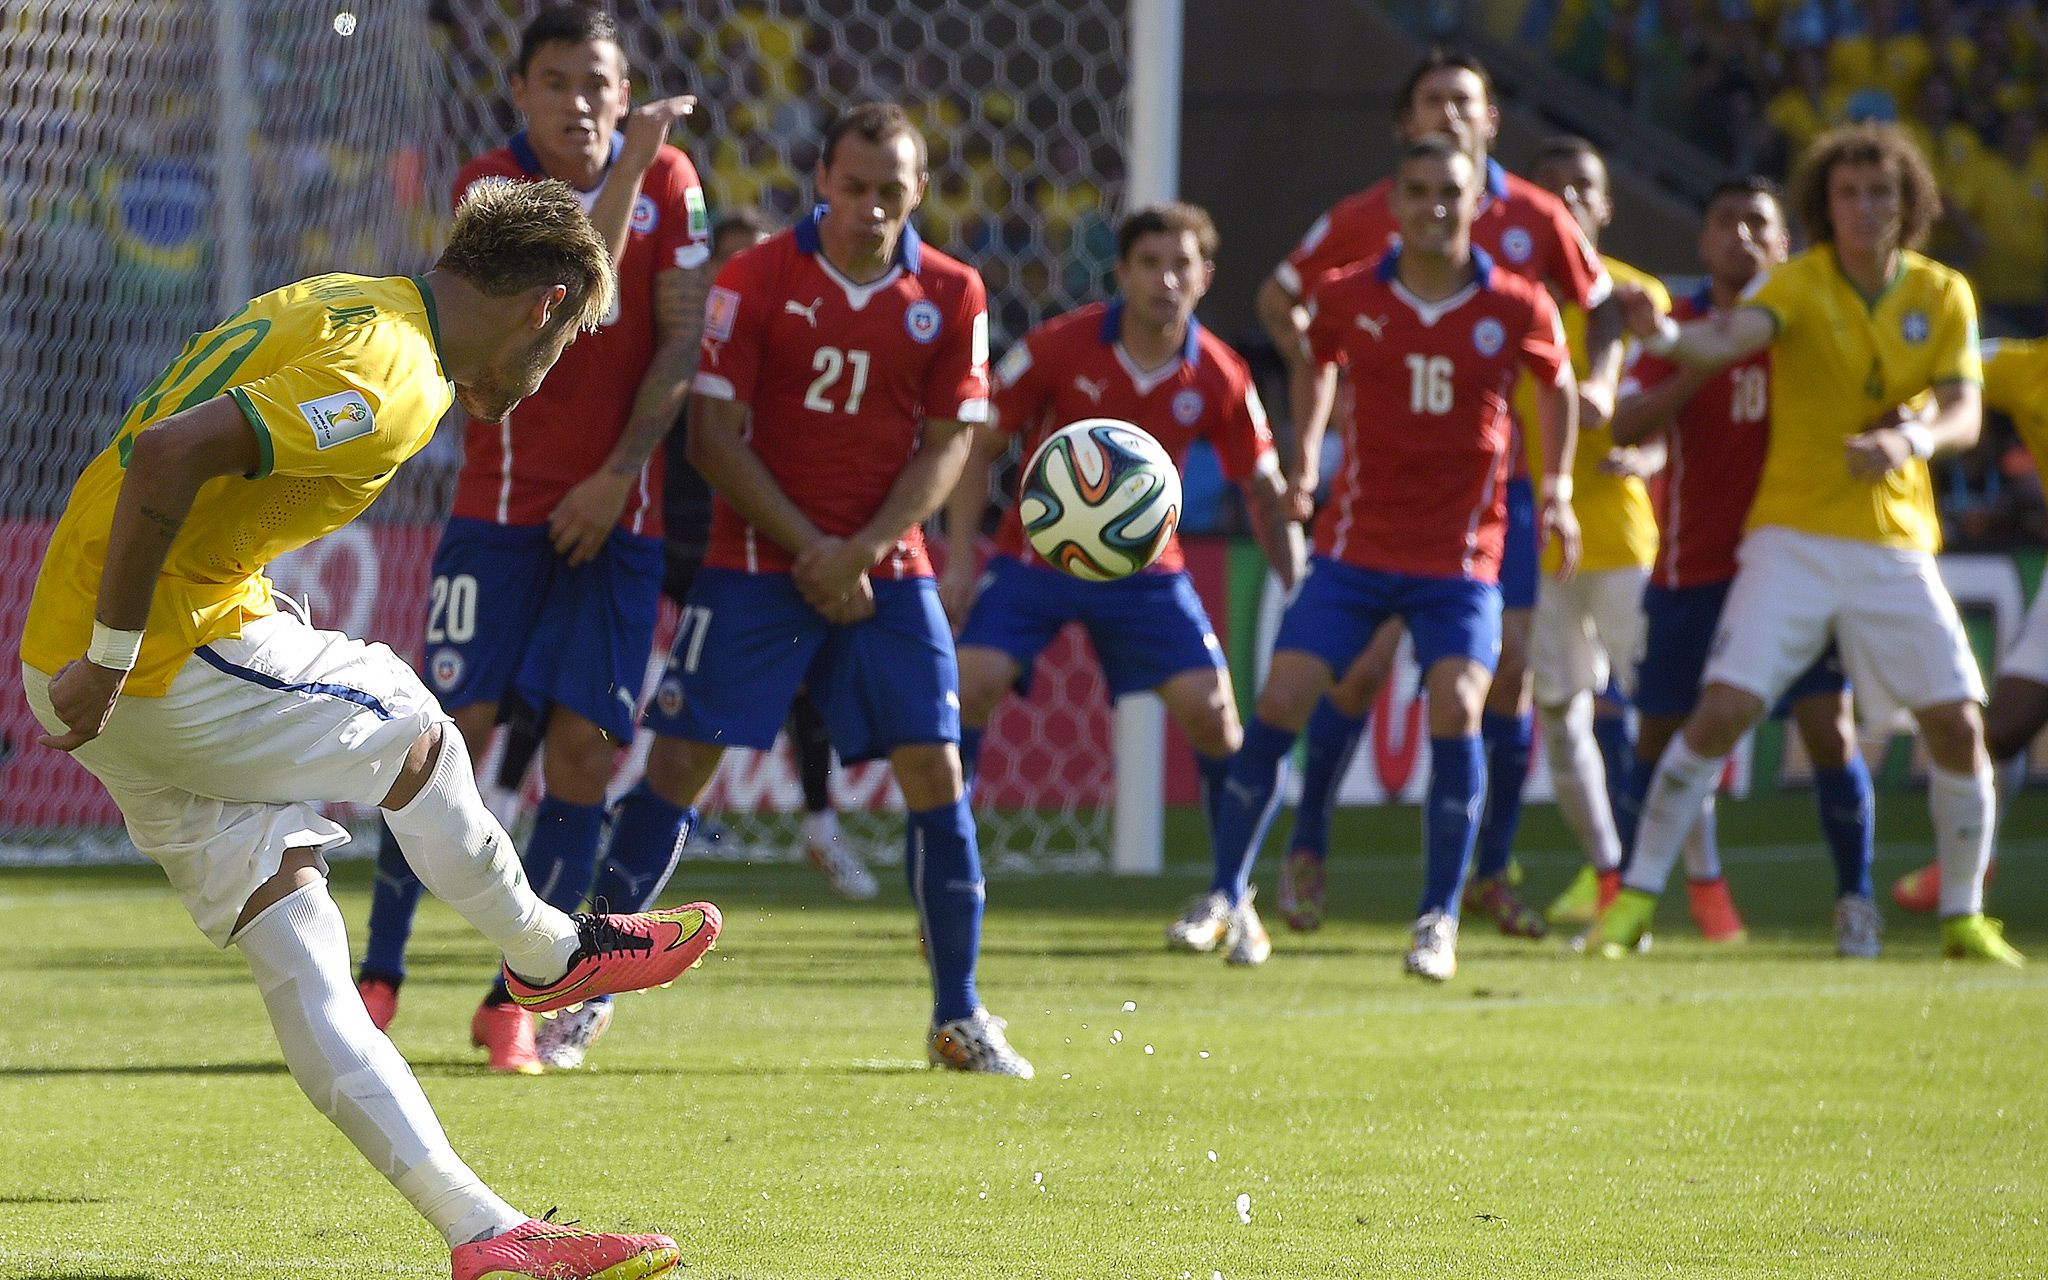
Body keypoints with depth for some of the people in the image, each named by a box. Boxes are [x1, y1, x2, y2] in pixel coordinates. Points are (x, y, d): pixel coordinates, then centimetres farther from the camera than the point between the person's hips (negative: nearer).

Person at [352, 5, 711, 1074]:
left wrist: (618, 474, -9)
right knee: (454, 731, -10)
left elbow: (680, 339, 0)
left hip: (617, 516, 2)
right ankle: (378, 977, 2)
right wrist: (629, 167, -24)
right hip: (498, 506, -2)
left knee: (585, 753, -4)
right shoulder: (490, 184, -4)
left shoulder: (668, 181, 3)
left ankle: (514, 1001, 5)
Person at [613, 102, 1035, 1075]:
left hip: (886, 569, 2)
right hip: (756, 561, -2)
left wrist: (862, 551, -12)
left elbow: (948, 446, 2)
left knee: (937, 774, -4)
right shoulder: (755, 280, -5)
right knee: (679, 764, -6)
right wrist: (808, 550, -12)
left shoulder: (951, 296, 2)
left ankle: (959, 1018, 6)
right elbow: (713, 437, -6)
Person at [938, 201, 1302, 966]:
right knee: (973, 682, -20)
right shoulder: (1059, 348, -14)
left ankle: (1232, 899, 6)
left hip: (1144, 567, 1)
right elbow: (980, 446, -5)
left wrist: (1298, 588, -3)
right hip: (1036, 554, -1)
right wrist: (961, 557, -13)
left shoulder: (1218, 380, -9)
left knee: (1209, 706, -12)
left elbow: (1264, 491, 4)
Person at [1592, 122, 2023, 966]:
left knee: (1958, 727, -4)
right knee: (1723, 709, -14)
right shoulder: (1801, 285, -6)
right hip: (1793, 538, -3)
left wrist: (1913, 437, -29)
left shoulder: (1943, 296, 3)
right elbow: (1732, 336, -26)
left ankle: (1964, 919, 13)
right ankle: (1634, 900, -6)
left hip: (1896, 543, 3)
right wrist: (1663, 334, -48)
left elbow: (1964, 414, -5)